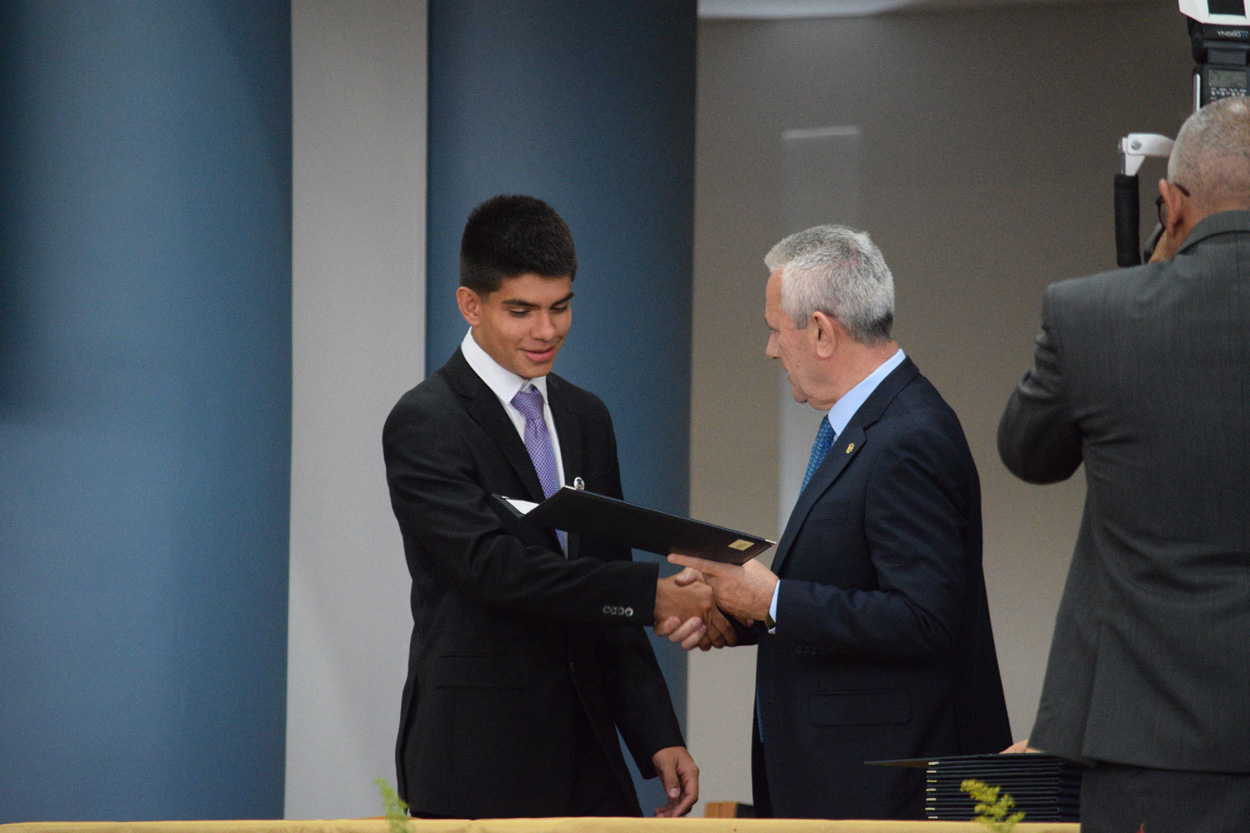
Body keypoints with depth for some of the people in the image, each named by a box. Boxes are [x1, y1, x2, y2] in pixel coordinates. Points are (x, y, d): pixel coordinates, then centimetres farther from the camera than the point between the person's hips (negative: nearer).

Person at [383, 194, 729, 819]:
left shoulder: (585, 417, 15)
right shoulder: (424, 423, -8)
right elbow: (495, 567, -20)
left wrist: (657, 739, 8)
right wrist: (652, 592, -22)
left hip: (585, 754, 6)